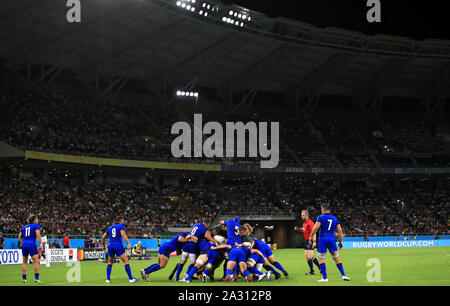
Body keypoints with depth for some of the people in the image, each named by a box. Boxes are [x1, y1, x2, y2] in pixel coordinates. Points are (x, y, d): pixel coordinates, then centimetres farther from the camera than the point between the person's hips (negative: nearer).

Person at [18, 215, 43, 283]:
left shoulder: (24, 227, 19)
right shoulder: (36, 226, 2)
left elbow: (19, 237, 17)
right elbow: (38, 235, -11)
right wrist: (41, 244, -10)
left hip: (24, 244, 6)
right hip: (32, 244, -6)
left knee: (24, 262, 14)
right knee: (36, 261, -2)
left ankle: (24, 278, 12)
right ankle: (36, 278, -9)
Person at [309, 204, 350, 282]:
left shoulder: (321, 217, -1)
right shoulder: (335, 218, 12)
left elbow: (315, 228, -13)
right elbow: (340, 231, 9)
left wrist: (311, 236, -1)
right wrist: (340, 242, 15)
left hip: (323, 239, -4)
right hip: (332, 239, 4)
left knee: (321, 259, 1)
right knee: (336, 258, 11)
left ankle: (324, 278, -5)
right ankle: (343, 275, 7)